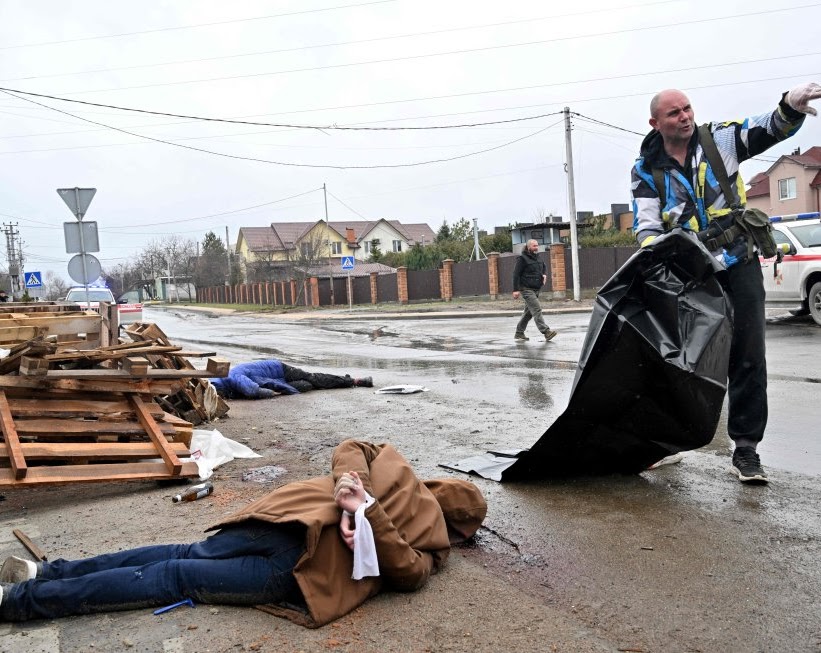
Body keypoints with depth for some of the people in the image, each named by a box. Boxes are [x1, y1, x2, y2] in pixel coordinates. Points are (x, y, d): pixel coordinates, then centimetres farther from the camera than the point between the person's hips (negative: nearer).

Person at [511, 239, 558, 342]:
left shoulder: (537, 258, 14)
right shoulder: (522, 258, -9)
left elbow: (544, 267, 32)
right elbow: (516, 274, -12)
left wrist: (544, 274, 8)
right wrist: (516, 290, -18)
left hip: (536, 289, 9)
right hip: (526, 289, -9)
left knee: (528, 312, 13)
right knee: (536, 309, -17)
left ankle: (519, 333, 22)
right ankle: (546, 331, -22)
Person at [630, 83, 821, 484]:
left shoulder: (720, 139, 1)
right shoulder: (646, 171, -1)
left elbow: (771, 129, -8)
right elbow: (646, 227, -7)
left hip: (739, 266, 0)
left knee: (748, 357, -1)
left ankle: (745, 448, 8)